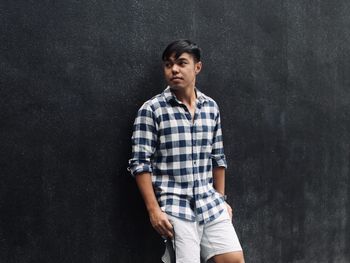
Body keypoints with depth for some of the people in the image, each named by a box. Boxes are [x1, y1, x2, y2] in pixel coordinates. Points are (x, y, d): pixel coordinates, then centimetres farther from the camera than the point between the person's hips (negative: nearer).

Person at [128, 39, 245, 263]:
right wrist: (154, 210, -13)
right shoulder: (151, 110, -7)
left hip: (210, 203, 5)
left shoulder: (211, 107, 7)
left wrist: (221, 199, 15)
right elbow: (140, 163, -9)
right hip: (175, 207, -4)